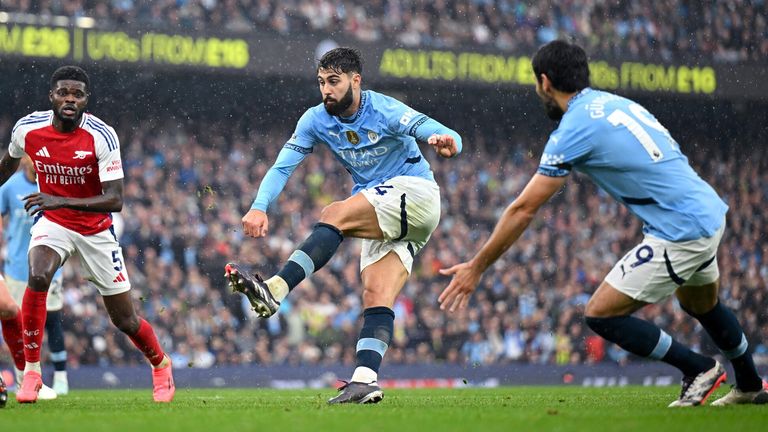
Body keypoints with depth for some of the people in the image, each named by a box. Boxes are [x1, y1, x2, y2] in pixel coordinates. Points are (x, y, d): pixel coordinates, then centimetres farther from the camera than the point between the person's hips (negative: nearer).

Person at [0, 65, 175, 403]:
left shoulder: (102, 136, -23)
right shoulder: (27, 129, -14)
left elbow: (115, 200, -28)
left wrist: (62, 201, -41)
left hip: (96, 230, -1)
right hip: (52, 222, 1)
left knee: (124, 320, 6)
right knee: (37, 277, -32)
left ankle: (160, 364, 38)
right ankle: (31, 370, -20)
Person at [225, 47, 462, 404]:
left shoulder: (384, 111, -13)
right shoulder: (316, 120, 3)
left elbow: (439, 133, -23)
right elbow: (282, 167, -1)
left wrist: (445, 143, -49)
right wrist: (259, 207, -19)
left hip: (414, 191, -7)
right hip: (381, 217, 7)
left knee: (334, 214, -27)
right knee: (375, 295, -10)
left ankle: (274, 291, -40)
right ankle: (366, 381, -22)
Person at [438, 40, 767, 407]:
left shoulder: (573, 130, -13)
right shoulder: (613, 102, 11)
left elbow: (523, 210, -10)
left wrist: (476, 267, -4)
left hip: (681, 232, -9)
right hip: (709, 211, 9)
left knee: (601, 314, -4)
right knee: (703, 305, 32)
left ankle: (700, 370, 5)